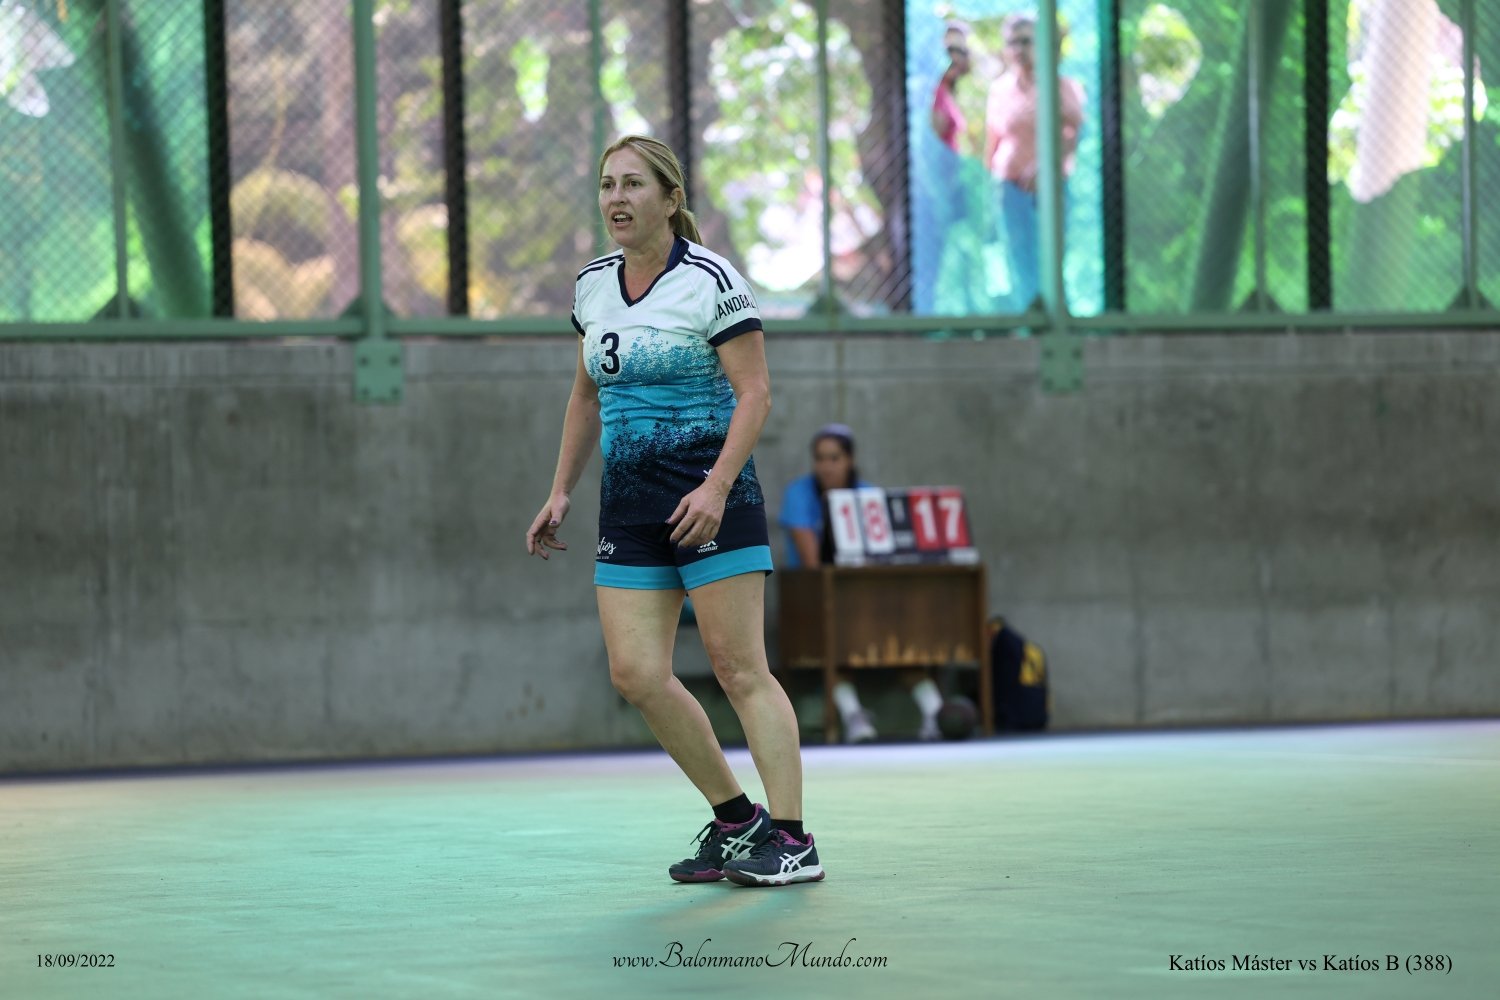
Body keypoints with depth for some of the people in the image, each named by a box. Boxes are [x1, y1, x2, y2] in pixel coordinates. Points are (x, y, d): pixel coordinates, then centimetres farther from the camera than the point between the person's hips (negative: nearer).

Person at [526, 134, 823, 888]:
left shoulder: (711, 280, -9)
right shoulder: (592, 286, 11)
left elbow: (755, 393, -12)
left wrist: (717, 487, -22)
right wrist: (562, 491, 16)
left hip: (711, 499, -6)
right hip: (628, 507, 6)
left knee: (740, 669, -8)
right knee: (636, 676, -2)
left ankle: (790, 840, -5)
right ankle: (735, 818, 12)